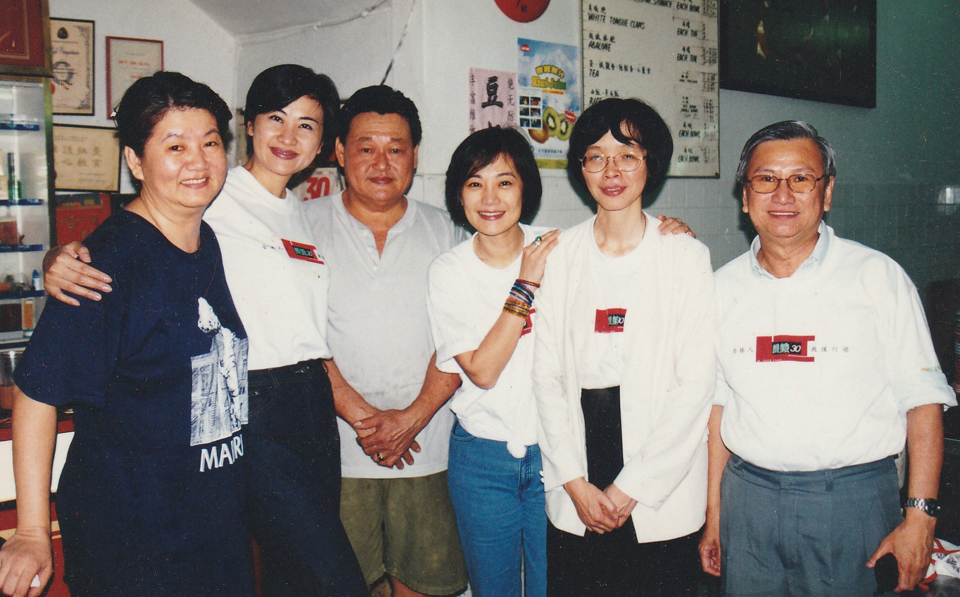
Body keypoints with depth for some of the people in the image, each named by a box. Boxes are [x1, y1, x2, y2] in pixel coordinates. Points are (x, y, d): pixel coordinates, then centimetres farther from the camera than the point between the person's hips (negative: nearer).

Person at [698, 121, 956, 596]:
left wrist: (920, 516, -10)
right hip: (748, 500, 3)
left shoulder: (878, 276, -3)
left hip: (852, 502, -2)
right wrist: (713, 514, 7)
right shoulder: (725, 285, 6)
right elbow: (718, 402, 8)